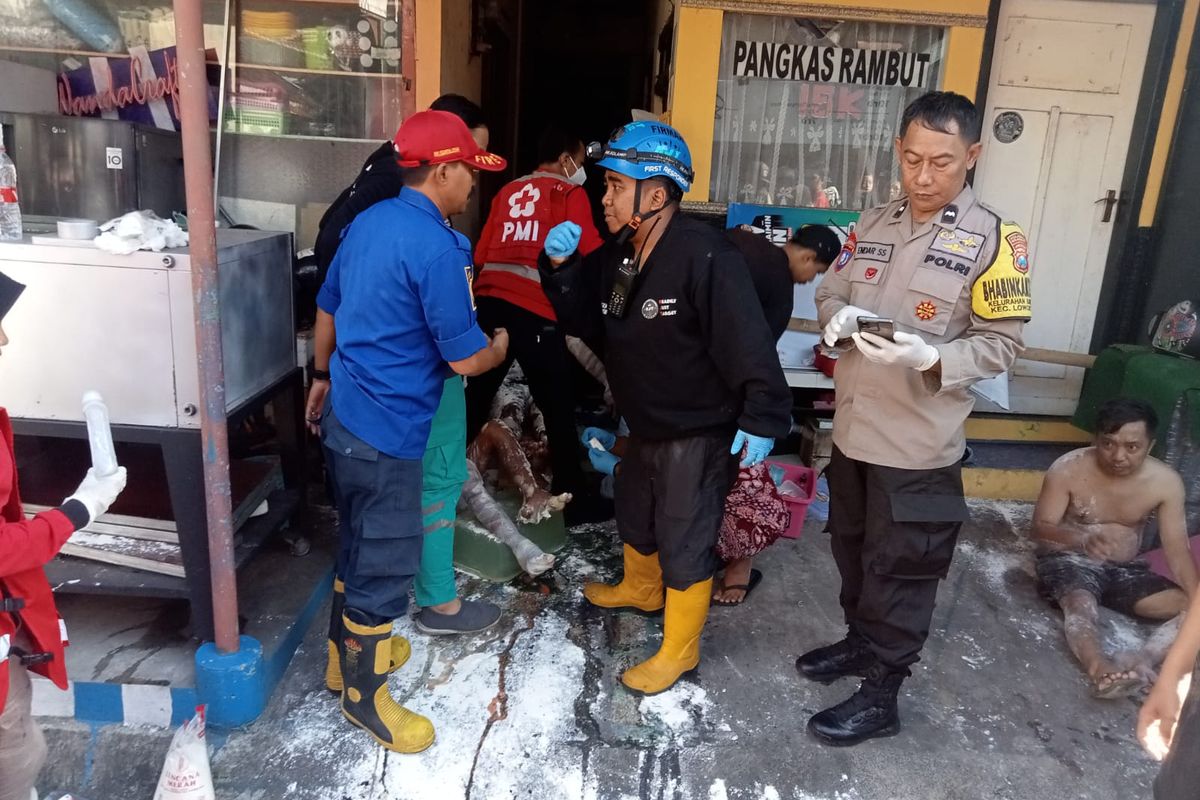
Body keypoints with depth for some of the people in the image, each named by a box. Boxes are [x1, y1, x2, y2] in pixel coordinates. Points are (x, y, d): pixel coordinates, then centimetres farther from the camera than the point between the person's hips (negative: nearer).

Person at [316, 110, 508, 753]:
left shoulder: (367, 221, 6)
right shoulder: (437, 247, -21)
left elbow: (328, 307, 17)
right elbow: (465, 359, -18)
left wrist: (327, 378, 30)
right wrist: (499, 348, 4)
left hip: (344, 416, 9)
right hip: (386, 432, -9)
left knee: (358, 546, 24)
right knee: (385, 563, 6)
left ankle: (350, 650, 43)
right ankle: (364, 694, 24)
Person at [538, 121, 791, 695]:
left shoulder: (704, 256, -26)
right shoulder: (617, 255, 1)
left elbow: (748, 342, -27)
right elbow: (586, 323, 5)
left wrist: (762, 416, -27)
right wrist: (560, 269, -9)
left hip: (699, 432, -9)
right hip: (645, 424, 9)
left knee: (684, 542, 4)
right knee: (634, 515, 27)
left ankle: (679, 648, 24)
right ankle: (640, 588, 55)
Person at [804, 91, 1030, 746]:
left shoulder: (993, 239, -10)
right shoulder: (873, 225, 7)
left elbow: (1001, 342, -12)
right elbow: (829, 293, 11)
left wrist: (930, 358, -29)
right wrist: (840, 317, -12)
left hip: (918, 442, -6)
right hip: (853, 428, 6)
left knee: (898, 569, 7)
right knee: (852, 550, 21)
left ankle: (880, 694, 24)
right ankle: (860, 642, 44)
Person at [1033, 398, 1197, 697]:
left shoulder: (1166, 481, -8)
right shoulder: (1067, 469, -16)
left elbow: (1177, 550, -8)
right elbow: (1040, 528, -17)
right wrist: (1083, 539, -38)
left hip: (1124, 569, 5)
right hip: (1069, 560, -4)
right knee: (1081, 607, -35)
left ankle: (1142, 666, -38)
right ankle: (1102, 673, -60)